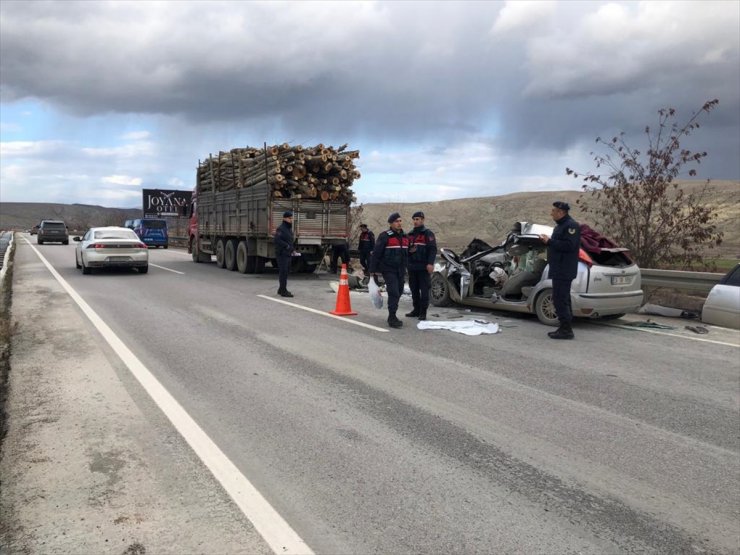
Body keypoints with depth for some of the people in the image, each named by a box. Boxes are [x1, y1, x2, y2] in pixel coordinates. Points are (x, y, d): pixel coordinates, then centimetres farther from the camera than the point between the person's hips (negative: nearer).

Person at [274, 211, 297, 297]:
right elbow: (277, 240, -22)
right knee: (284, 271, -10)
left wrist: (293, 249, 10)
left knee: (285, 272, 13)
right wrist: (287, 246, -24)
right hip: (282, 254, -9)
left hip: (288, 254, 9)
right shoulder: (280, 228, -10)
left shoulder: (290, 229, 18)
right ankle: (283, 291, -8)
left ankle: (281, 289, 23)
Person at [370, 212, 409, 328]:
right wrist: (374, 270, -11)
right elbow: (376, 254, -9)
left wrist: (405, 269, 16)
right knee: (394, 293, -14)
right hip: (389, 270, -7)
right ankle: (392, 318, -9)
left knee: (398, 293, 13)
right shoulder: (385, 236, -8)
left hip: (401, 271, 7)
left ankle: (392, 316, 27)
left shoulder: (405, 237, 12)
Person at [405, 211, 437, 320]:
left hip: (423, 266, -6)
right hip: (412, 266, 6)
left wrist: (430, 263, -18)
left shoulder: (428, 233, -2)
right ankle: (416, 309, 19)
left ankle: (423, 312, -1)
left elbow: (433, 249, -10)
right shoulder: (410, 234, 17)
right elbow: (406, 248, 25)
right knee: (414, 289, 10)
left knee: (424, 290, -4)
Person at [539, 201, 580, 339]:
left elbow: (569, 245, -24)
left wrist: (550, 241, -19)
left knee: (560, 298, -10)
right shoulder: (561, 225, 19)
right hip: (559, 269, 11)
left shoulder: (571, 225, -14)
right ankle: (565, 328, 22)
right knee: (563, 298, 14)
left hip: (564, 270, -11)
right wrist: (548, 241, 9)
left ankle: (566, 329, -6)